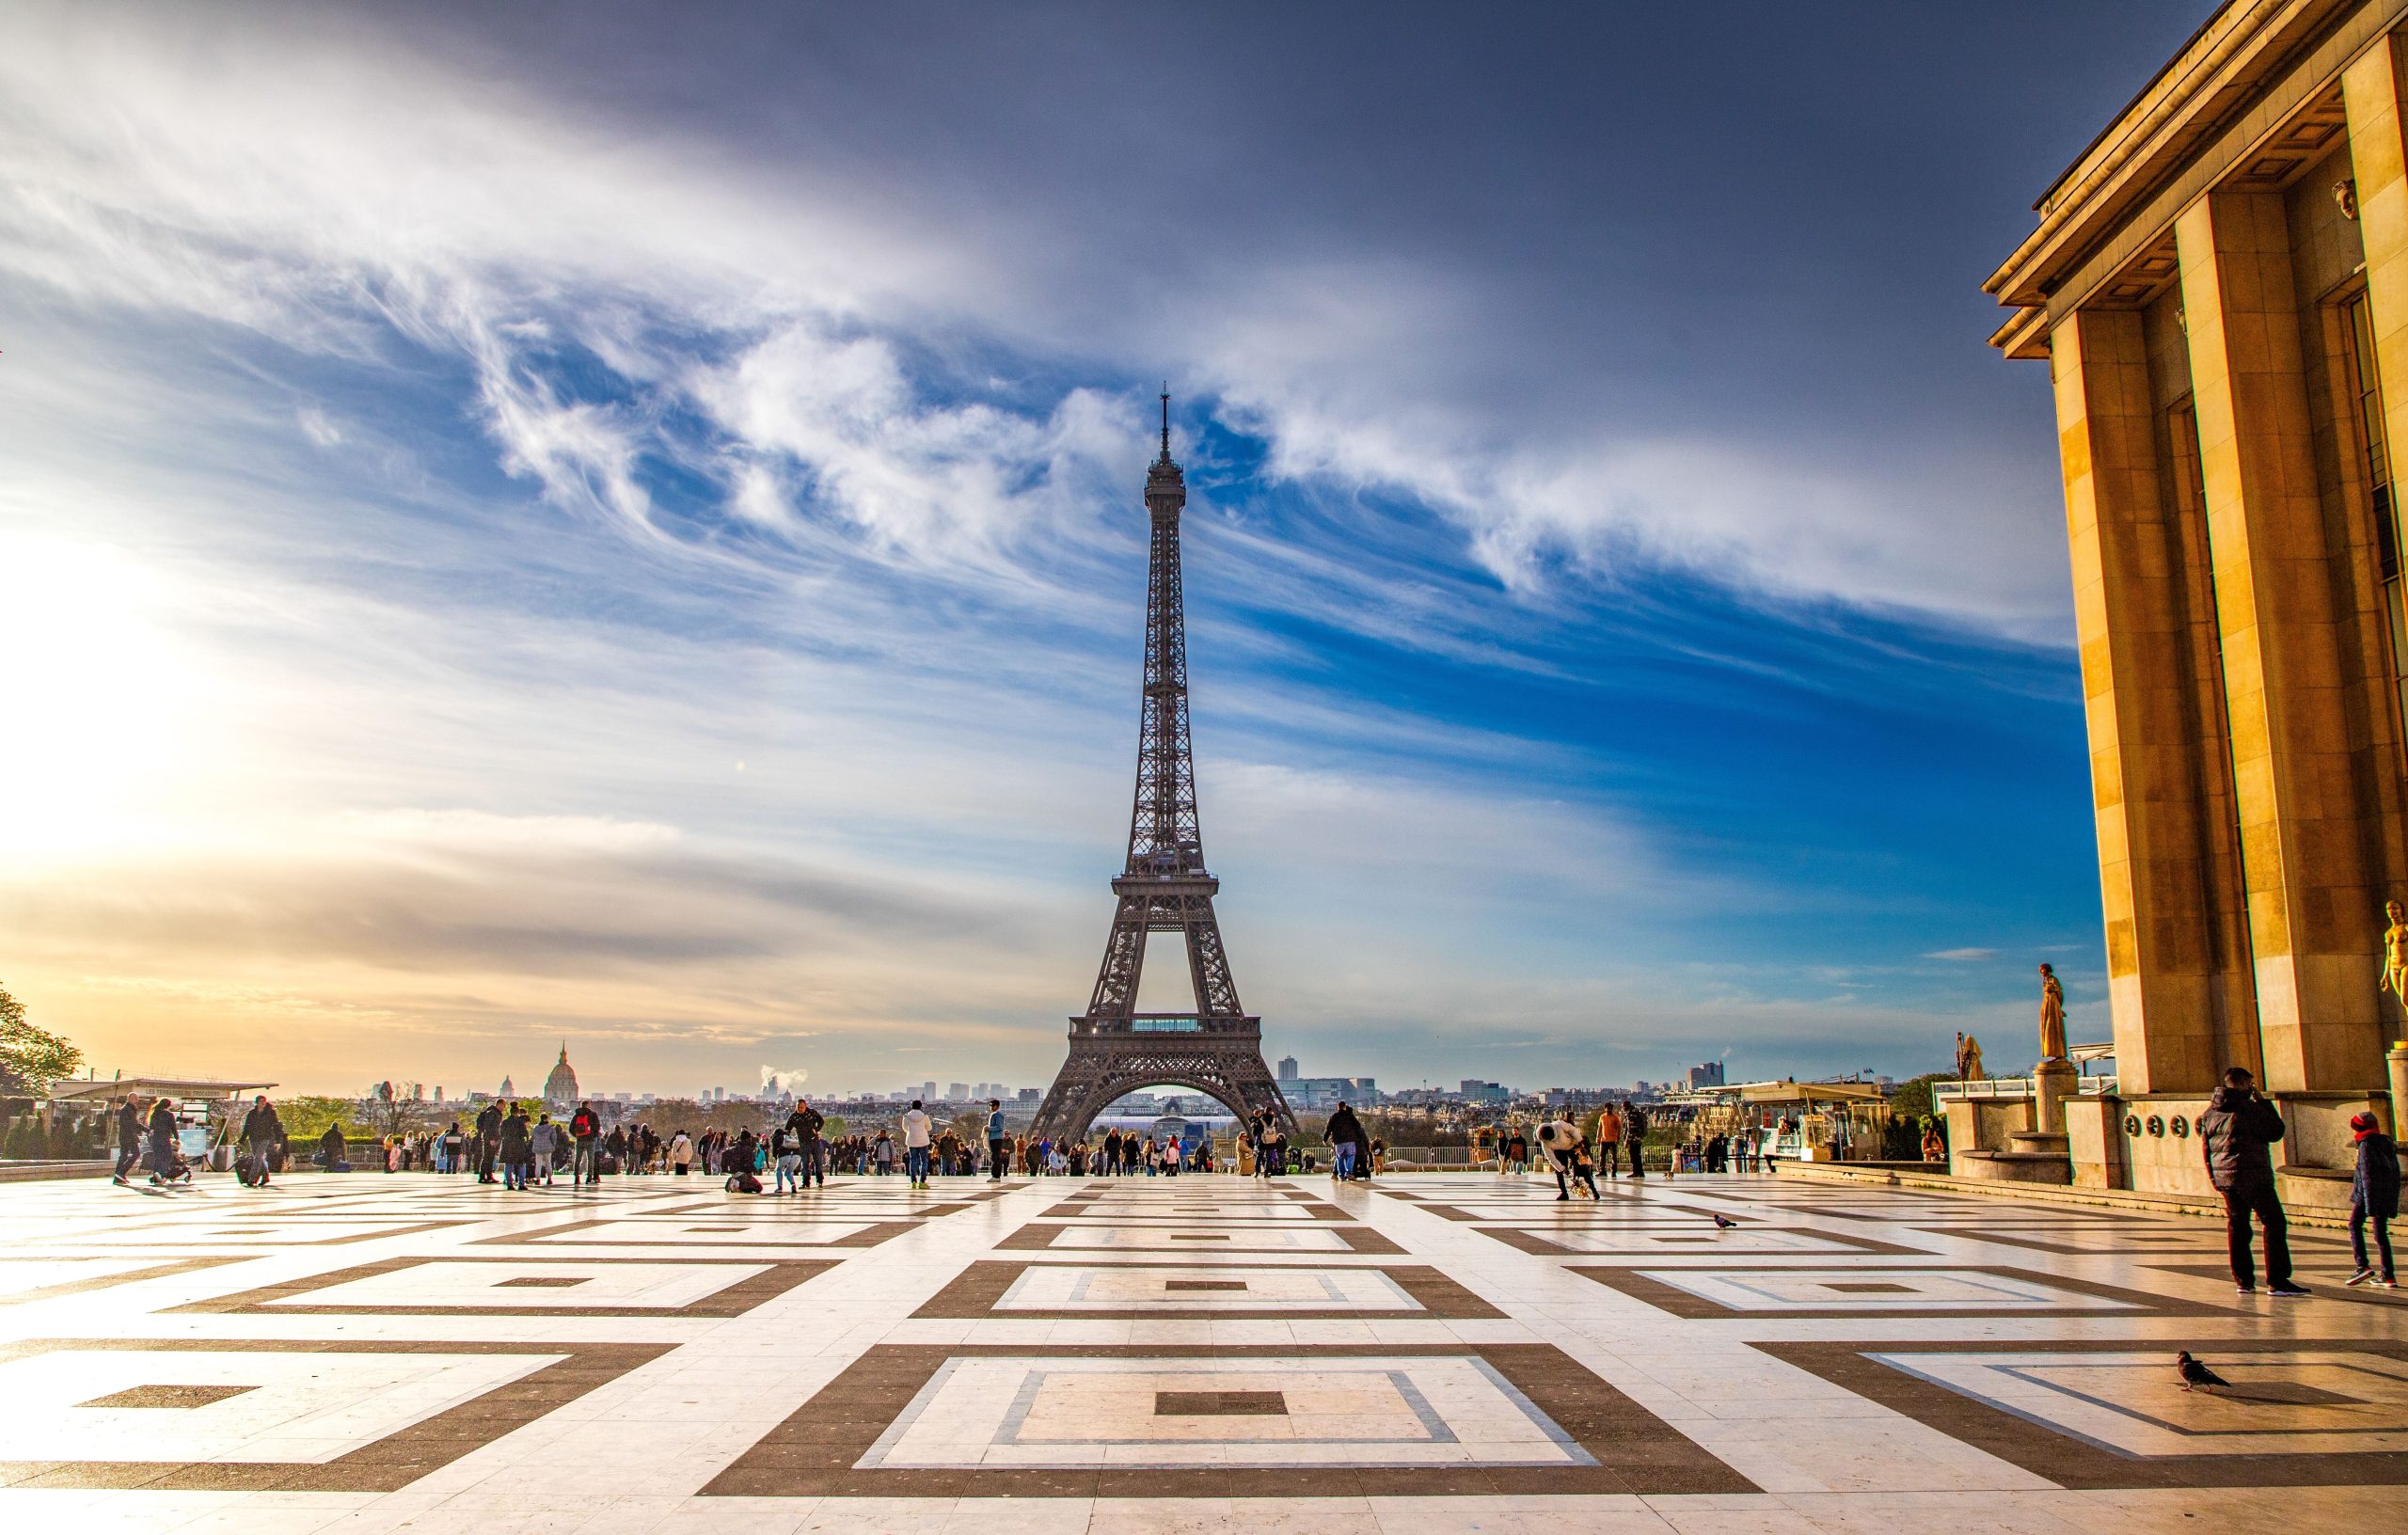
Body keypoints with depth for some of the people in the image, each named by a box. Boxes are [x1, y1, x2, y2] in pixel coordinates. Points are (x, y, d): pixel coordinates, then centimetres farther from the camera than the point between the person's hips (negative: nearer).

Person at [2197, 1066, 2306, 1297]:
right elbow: (2276, 1131, -5)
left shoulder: (2210, 1112, 11)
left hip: (2224, 1176, 7)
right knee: (2274, 1223, -2)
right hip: (2251, 1176, -7)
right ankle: (2277, 1282, -6)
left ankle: (2243, 1281, 13)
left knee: (2236, 1226, 11)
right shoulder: (2249, 1109, -12)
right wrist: (2262, 1101, 1)